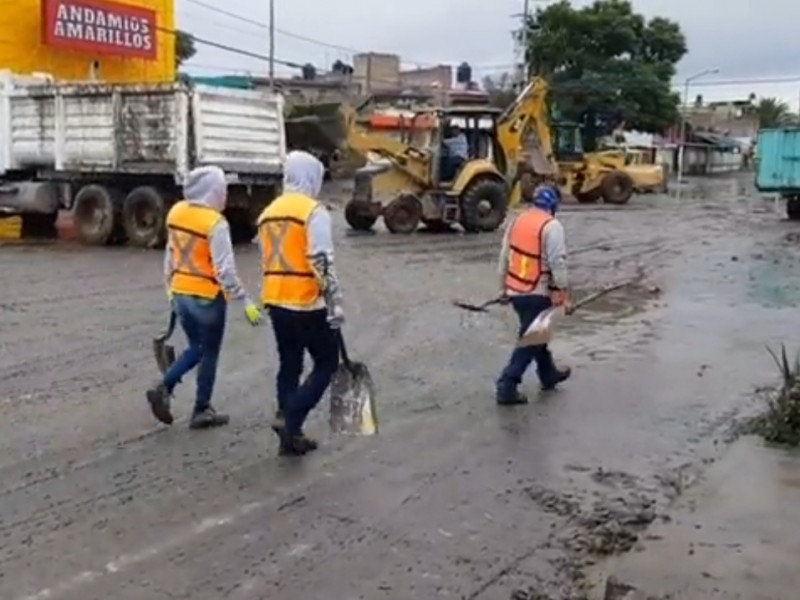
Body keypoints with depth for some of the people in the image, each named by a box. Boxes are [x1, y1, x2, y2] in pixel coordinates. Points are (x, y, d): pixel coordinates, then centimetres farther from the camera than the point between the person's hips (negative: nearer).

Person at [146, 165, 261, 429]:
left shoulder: (175, 213, 2)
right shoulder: (215, 223, -20)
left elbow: (170, 255, 12)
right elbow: (225, 270, -22)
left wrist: (170, 287, 23)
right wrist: (246, 302, -16)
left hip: (181, 294, 7)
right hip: (207, 297, -6)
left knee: (195, 348, 23)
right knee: (209, 354, 10)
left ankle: (163, 387, 6)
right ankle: (202, 411, 19)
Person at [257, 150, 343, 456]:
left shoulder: (268, 212, 13)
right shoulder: (313, 210, -11)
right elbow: (322, 263, -18)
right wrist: (335, 302, -14)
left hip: (276, 301, 8)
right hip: (308, 303, -7)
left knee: (289, 365, 15)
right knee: (326, 363, 6)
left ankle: (290, 435, 19)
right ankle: (290, 418, -7)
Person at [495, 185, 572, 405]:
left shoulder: (517, 221, 8)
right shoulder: (551, 226, -14)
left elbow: (504, 257, 13)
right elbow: (557, 262, -18)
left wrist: (503, 287, 21)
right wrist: (563, 293, -12)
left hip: (515, 291, 8)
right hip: (537, 294, -8)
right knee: (529, 341, -1)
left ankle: (549, 374, 38)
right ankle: (507, 387, -4)